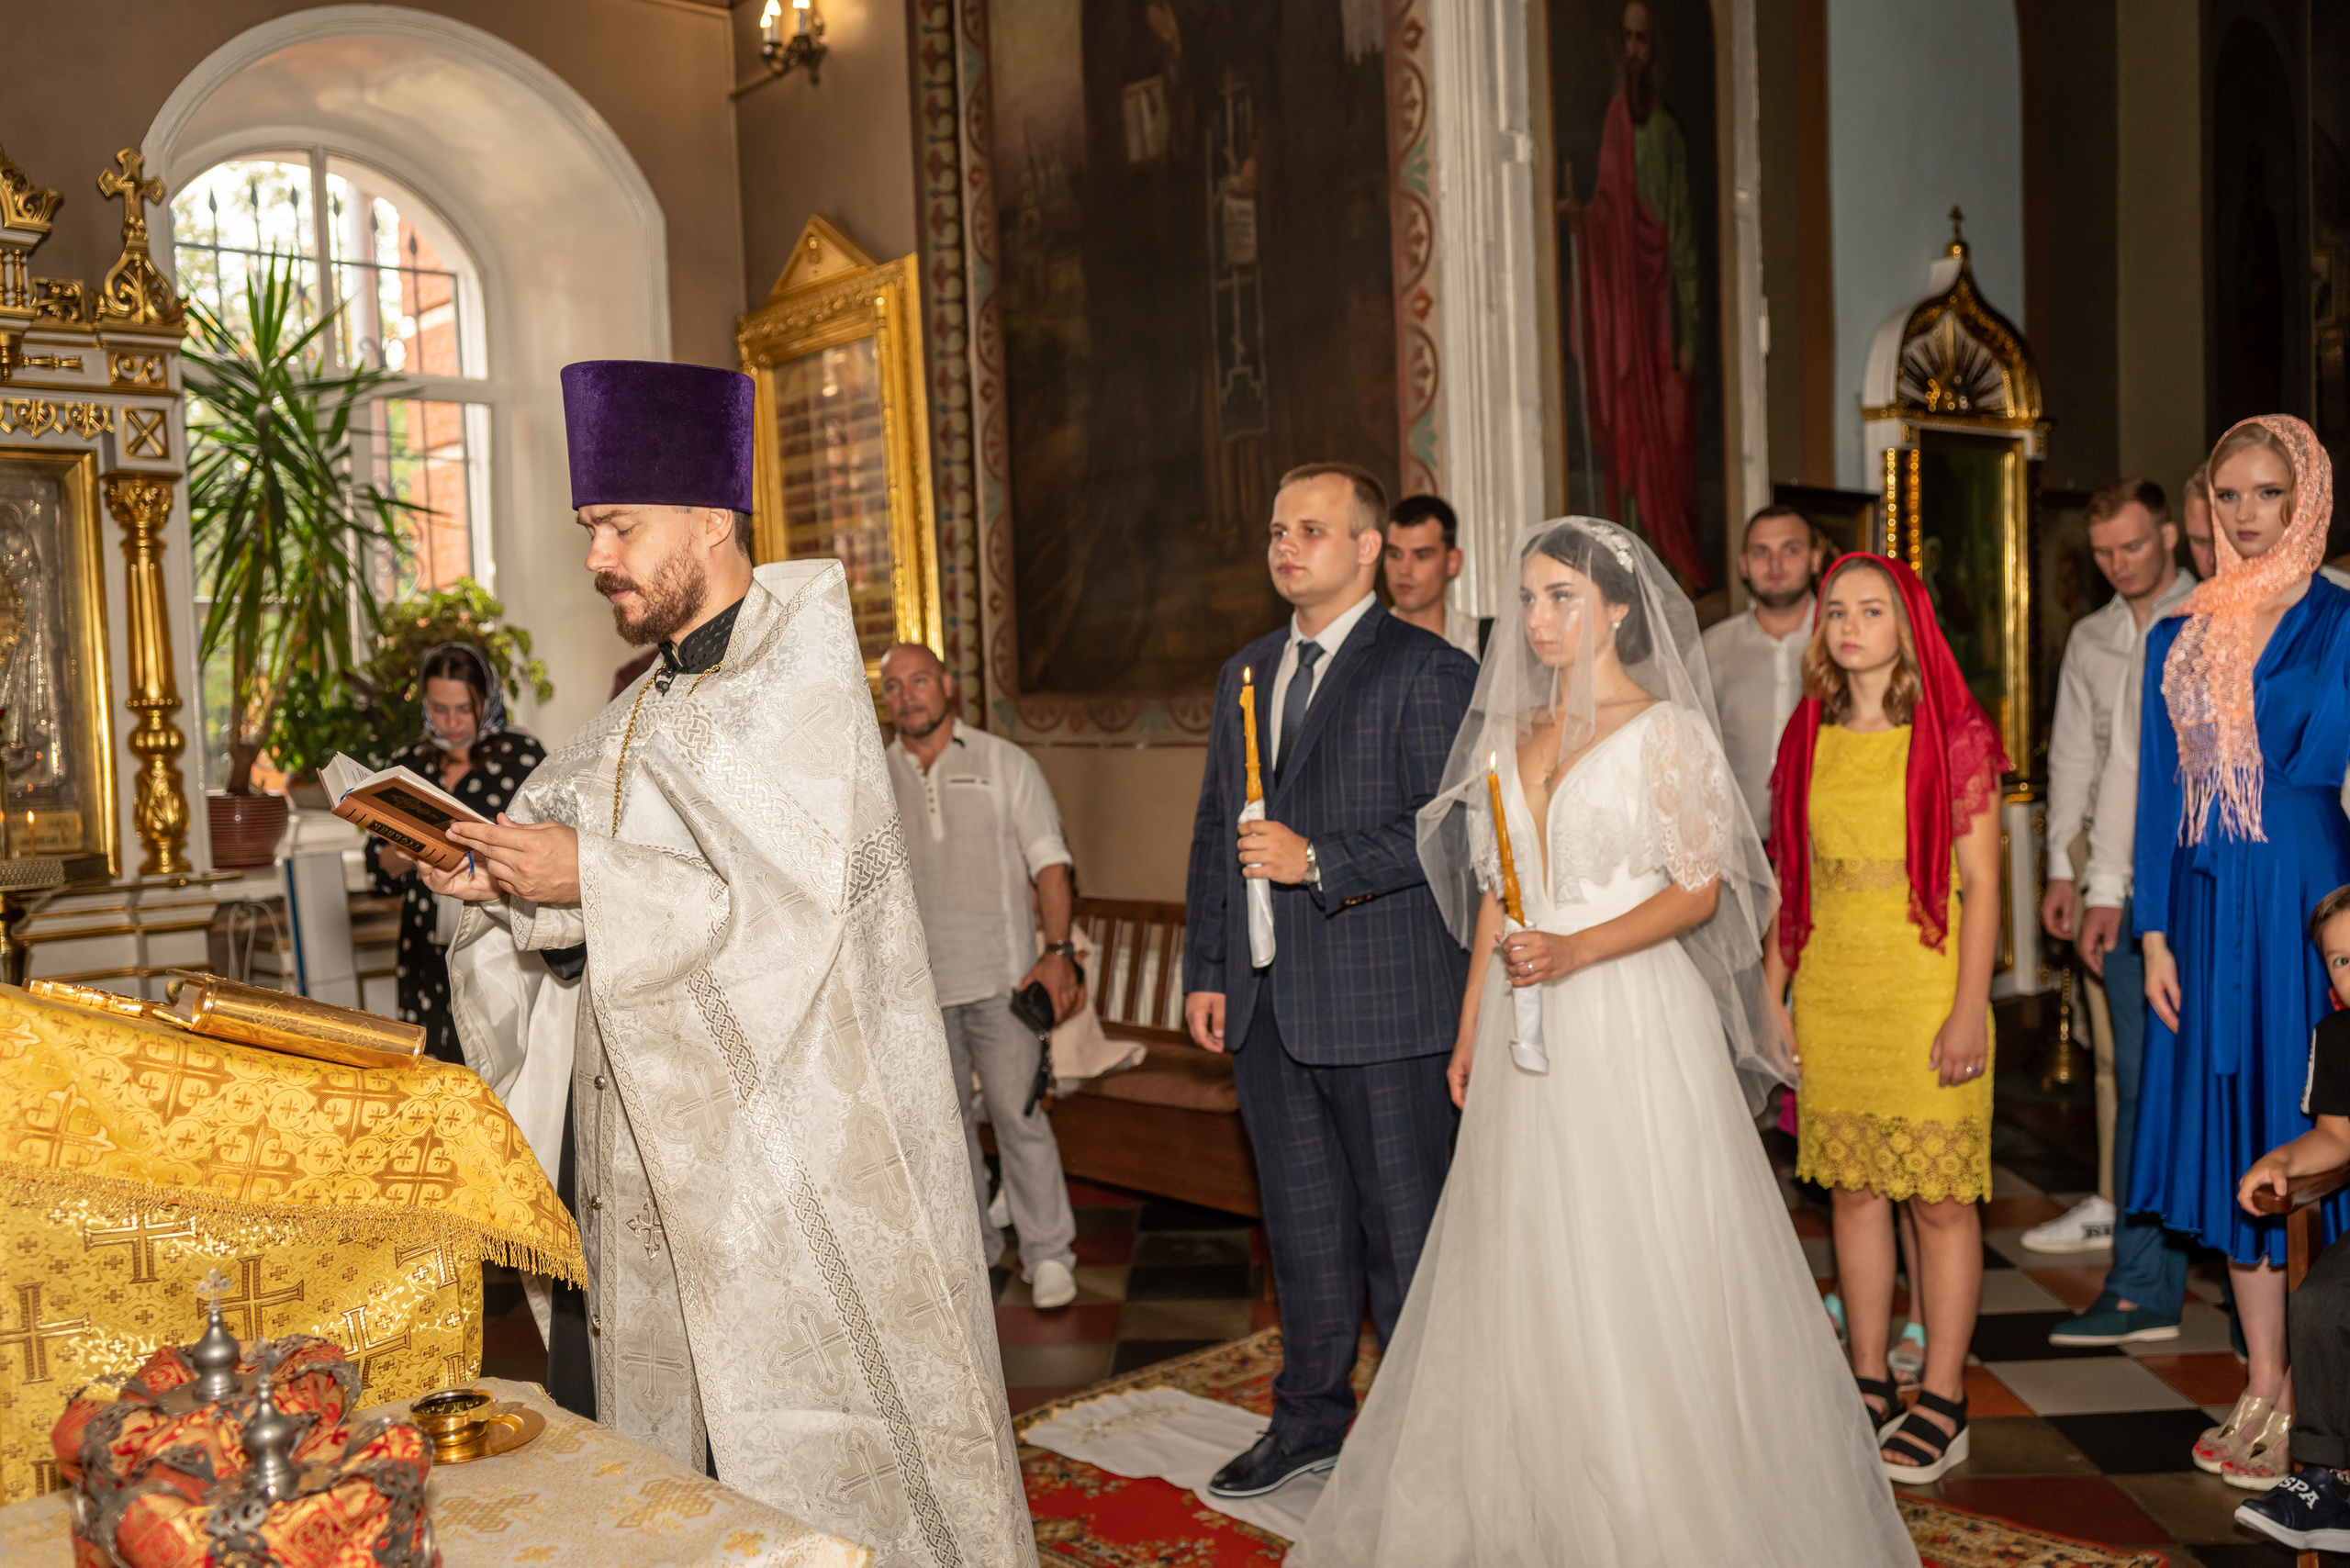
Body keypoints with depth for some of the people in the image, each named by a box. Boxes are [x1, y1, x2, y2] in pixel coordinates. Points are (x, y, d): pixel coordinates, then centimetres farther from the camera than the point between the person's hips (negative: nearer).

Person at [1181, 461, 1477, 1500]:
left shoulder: (1427, 671, -6)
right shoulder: (1244, 674, 15)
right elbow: (1213, 830, 17)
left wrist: (1319, 861, -19)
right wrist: (1206, 970, 11)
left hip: (1382, 999, -6)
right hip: (1265, 1004, 6)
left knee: (1403, 1227, 4)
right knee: (1302, 1222, 17)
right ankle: (1311, 1416, 32)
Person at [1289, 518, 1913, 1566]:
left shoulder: (1666, 730, -5)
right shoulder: (1514, 734, 12)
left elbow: (1699, 889, -9)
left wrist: (1576, 950, -21)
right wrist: (1469, 1030, 13)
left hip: (1634, 1020, -6)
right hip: (1528, 1038, 6)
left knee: (1643, 1260, 1)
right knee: (1529, 1265, 11)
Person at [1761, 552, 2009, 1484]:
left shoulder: (1954, 736, -3)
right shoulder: (1808, 739, 9)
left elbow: (1979, 882, -6)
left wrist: (1969, 1010, -12)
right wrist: (1771, 997, 9)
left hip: (1925, 985, -4)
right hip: (1829, 992, 4)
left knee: (1939, 1195, 0)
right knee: (1853, 1187, 10)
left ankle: (1941, 1404, 12)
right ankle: (1870, 1387, 21)